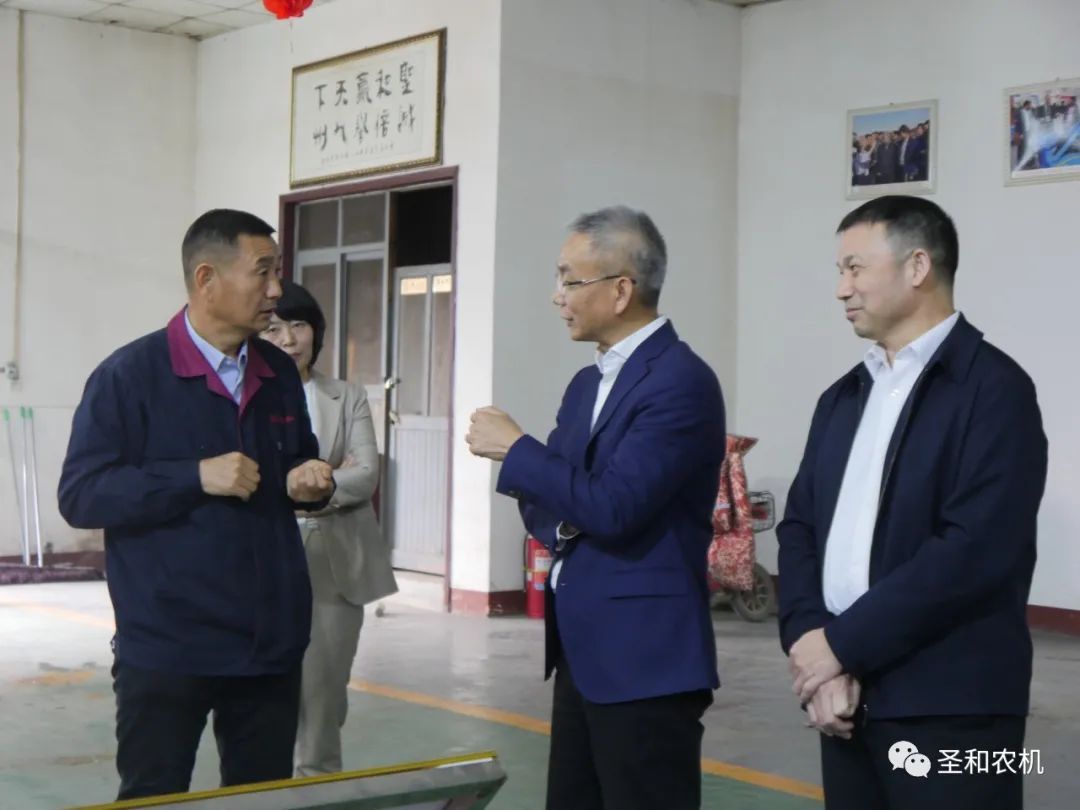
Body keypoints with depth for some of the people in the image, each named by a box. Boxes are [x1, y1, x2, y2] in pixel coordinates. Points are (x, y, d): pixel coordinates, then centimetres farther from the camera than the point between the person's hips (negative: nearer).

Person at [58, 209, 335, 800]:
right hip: (166, 649, -5)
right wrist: (197, 477, -21)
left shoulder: (281, 374, 9)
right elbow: (80, 495, -13)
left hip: (269, 641, 6)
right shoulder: (129, 375, -9)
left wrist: (310, 480, -3)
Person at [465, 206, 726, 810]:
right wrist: (554, 522, -8)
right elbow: (551, 506, 16)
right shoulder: (588, 384, 13)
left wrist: (516, 449, -12)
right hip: (582, 652, 9)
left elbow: (613, 508, -24)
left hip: (643, 658, -9)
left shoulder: (681, 380, -15)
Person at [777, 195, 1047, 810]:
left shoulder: (992, 387, -8)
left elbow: (975, 548, -18)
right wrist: (809, 639, -7)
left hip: (950, 708, -6)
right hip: (847, 698, 6)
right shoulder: (843, 397, 16)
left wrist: (842, 643, -14)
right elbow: (800, 526, 10)